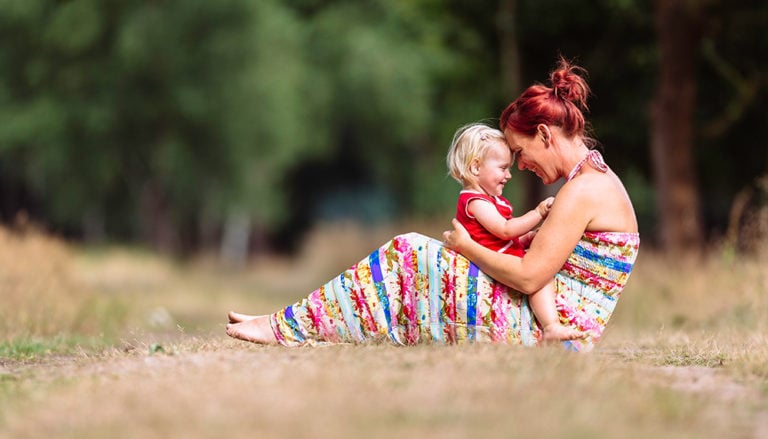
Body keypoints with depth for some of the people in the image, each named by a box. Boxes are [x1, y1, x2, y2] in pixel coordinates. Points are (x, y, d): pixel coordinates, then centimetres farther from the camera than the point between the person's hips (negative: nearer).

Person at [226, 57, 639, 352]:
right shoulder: (595, 180, 16)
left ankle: (293, 327, -1)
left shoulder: (583, 190, -16)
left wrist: (466, 246, -6)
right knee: (414, 254, 10)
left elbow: (528, 277, -21)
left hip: (545, 329, -10)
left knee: (409, 256, -7)